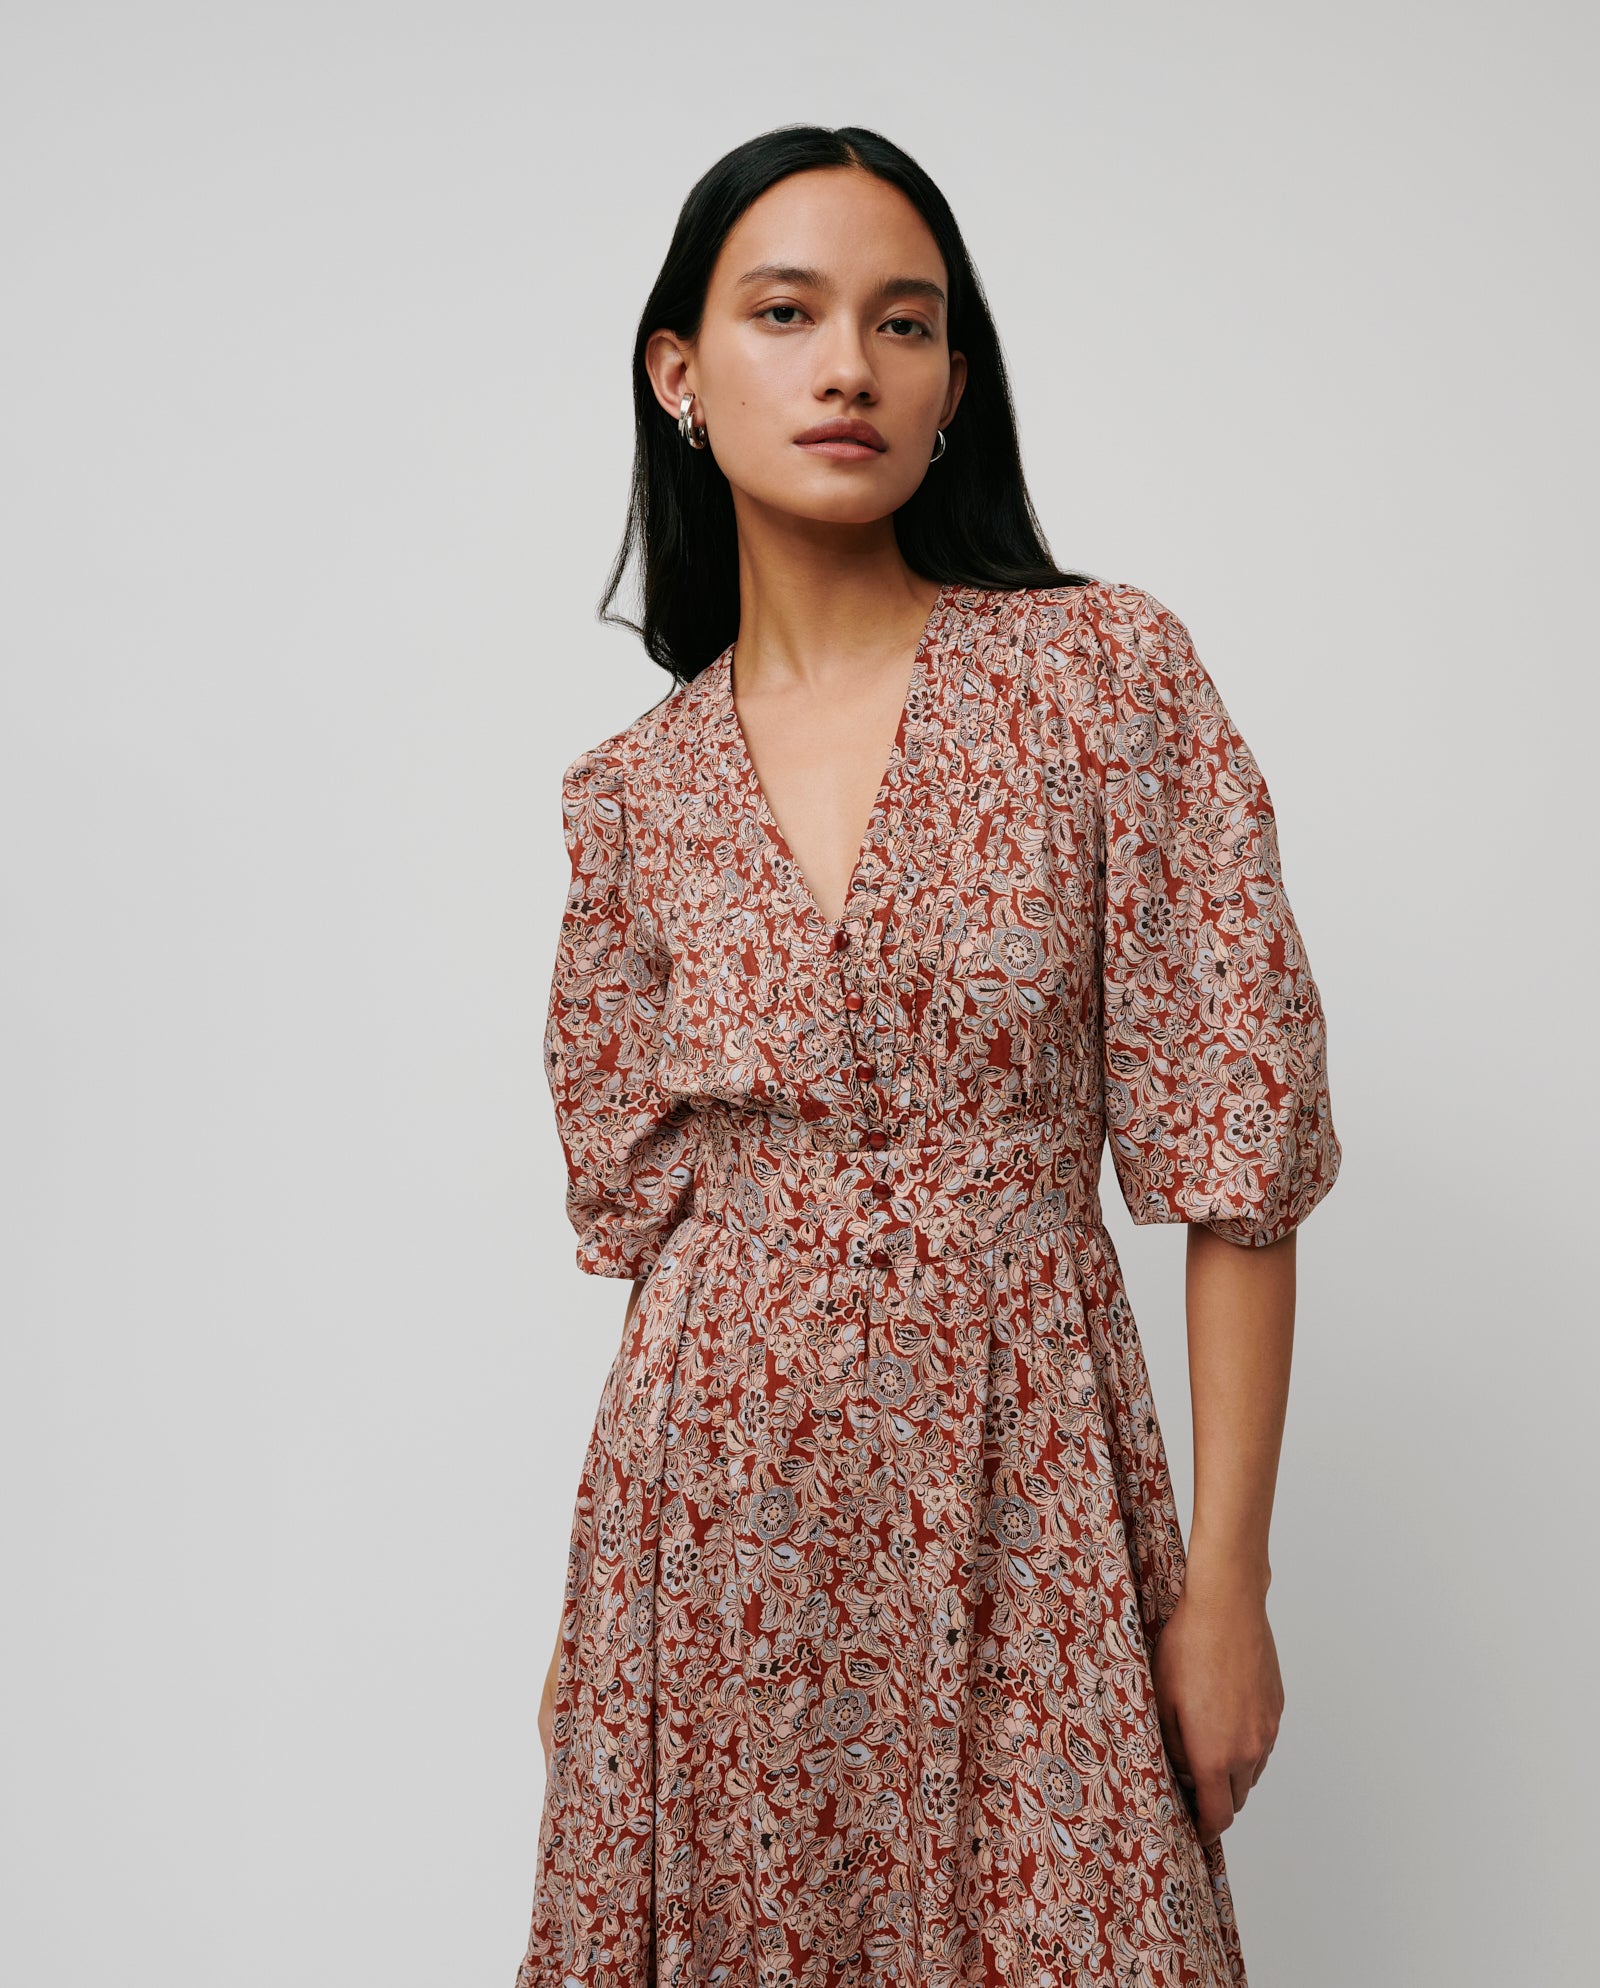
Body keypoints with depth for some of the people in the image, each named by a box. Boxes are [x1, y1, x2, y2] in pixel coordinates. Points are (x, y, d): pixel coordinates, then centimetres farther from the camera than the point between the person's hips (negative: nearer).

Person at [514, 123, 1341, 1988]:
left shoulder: (1108, 673, -6)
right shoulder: (631, 790, 2)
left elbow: (1233, 1146, -7)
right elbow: (650, 1200, 9)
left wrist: (1227, 1580, -8)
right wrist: (593, 1609, 12)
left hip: (1019, 1489, -2)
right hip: (715, 1497, 2)